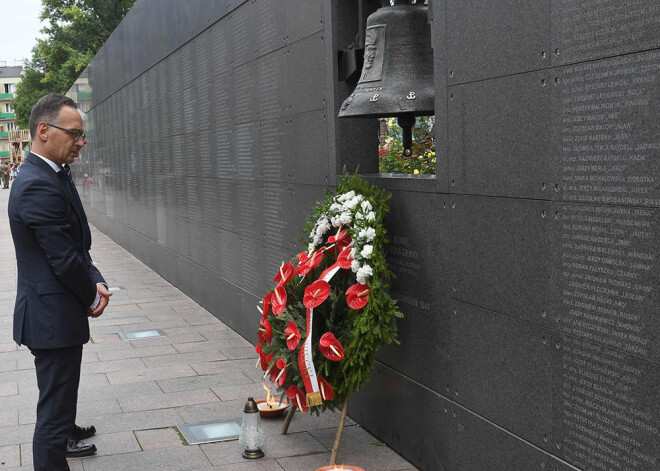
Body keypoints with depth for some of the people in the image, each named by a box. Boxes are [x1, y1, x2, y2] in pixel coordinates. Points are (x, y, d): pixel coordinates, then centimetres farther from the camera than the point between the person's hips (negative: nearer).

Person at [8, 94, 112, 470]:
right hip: (54, 316, -11)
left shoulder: (54, 176, 8)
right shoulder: (39, 187, -25)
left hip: (54, 311, 11)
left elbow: (77, 245, 11)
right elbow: (65, 260, -24)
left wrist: (95, 283, -4)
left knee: (59, 395, 33)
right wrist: (93, 295, -7)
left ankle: (65, 434, 56)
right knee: (56, 401, -4)